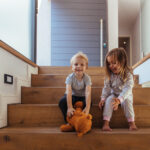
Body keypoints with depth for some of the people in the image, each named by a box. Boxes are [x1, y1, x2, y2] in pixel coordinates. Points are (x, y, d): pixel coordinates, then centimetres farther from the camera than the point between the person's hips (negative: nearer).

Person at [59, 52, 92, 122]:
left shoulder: (87, 78, -20)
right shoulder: (70, 77, -21)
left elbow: (88, 92, -33)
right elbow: (69, 92, -32)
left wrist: (87, 108, -45)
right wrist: (70, 107, -44)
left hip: (82, 97, 0)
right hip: (72, 96, 0)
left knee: (89, 102, -31)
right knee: (62, 102, -28)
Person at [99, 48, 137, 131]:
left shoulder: (128, 74, -21)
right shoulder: (110, 75, -6)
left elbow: (128, 88, -30)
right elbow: (106, 87, -1)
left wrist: (119, 99, -42)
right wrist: (103, 98, -14)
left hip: (125, 95, -3)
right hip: (113, 94, 3)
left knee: (127, 101, -33)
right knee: (109, 100, -26)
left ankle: (132, 123, -23)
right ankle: (106, 123, -30)